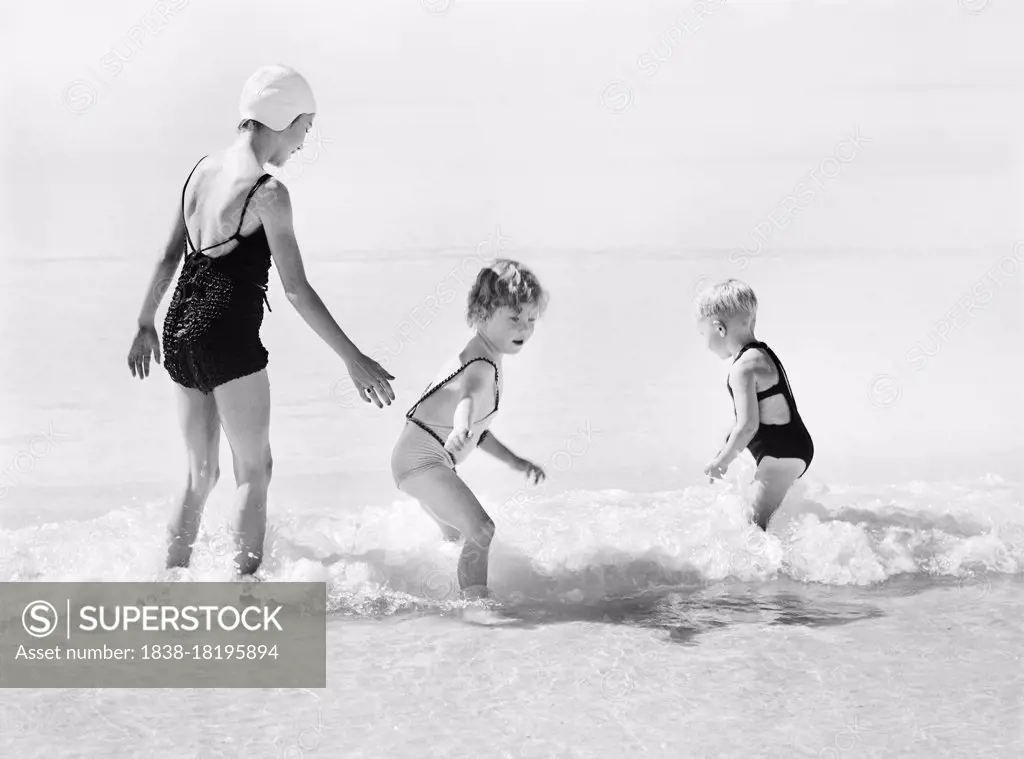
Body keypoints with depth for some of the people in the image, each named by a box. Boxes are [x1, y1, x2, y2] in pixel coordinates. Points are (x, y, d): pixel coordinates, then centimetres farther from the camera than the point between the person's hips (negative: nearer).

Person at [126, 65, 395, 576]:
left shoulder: (202, 171, 9)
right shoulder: (267, 192, -13)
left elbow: (169, 257, 16)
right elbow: (296, 289, -15)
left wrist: (145, 324, 28)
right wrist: (354, 360, -11)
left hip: (180, 332, 7)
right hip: (229, 336, -7)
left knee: (200, 473, 18)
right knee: (253, 472, 6)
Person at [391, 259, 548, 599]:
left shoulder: (484, 358, 12)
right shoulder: (482, 366, -21)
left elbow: (476, 430, 23)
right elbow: (468, 397, -47)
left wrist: (516, 463, 21)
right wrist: (460, 430, -68)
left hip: (418, 458, 11)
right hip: (421, 459, -11)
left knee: (457, 537, 30)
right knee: (480, 531, -25)